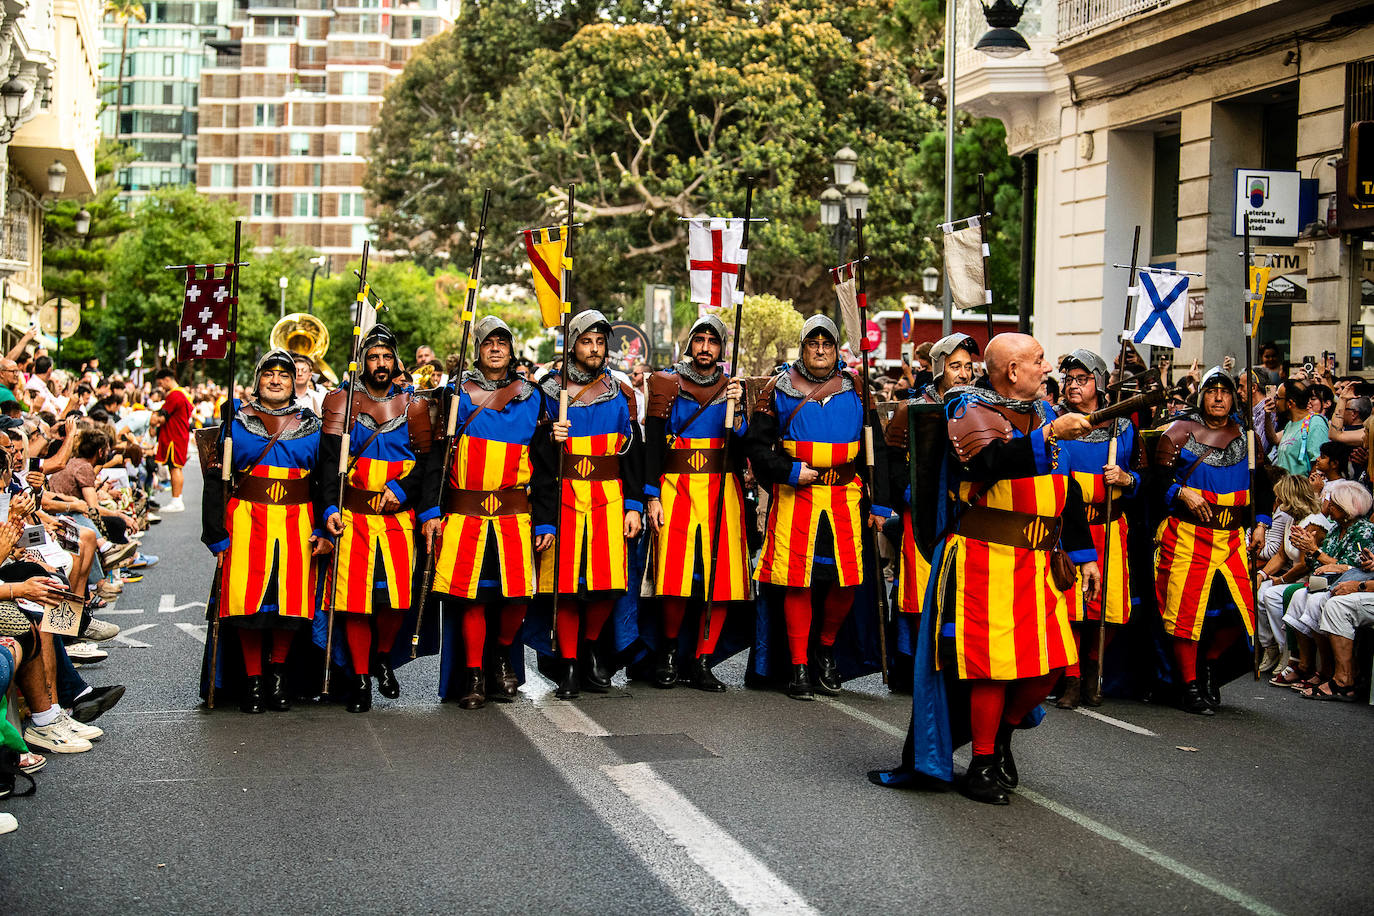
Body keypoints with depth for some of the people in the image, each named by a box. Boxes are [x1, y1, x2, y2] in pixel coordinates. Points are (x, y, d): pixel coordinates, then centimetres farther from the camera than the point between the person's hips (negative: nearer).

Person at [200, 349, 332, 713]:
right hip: (246, 522, -1)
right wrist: (218, 535, -2)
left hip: (296, 524, 1)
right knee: (247, 598, -7)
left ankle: (279, 674, 16)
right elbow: (215, 479, 5)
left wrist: (324, 530, -2)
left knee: (290, 598, -2)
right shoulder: (237, 419, 8)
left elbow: (325, 484, 10)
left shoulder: (311, 425, 11)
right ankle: (253, 679, 6)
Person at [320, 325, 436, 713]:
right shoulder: (341, 400, 3)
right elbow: (330, 460, -3)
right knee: (355, 596, -4)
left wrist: (401, 489, -9)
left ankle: (383, 659, 25)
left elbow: (427, 461, 8)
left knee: (396, 596, -2)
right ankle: (361, 677, 9)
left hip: (398, 514, 2)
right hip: (353, 515, -1)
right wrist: (331, 508, -14)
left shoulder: (412, 404, 8)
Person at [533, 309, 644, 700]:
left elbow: (633, 455, 10)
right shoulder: (552, 392, 2)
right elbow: (540, 458, 4)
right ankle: (568, 664, 10)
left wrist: (634, 506, 4)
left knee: (608, 581, -4)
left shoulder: (620, 394, 10)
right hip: (565, 499, -2)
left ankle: (590, 645, 22)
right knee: (566, 581, -3)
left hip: (609, 499, 2)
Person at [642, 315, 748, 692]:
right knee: (676, 579, -10)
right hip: (676, 488, -2)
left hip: (722, 490, 2)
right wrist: (652, 497, -4)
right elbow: (652, 444, 2)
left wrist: (735, 408, -14)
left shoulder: (732, 387, 11)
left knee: (721, 578, -3)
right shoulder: (667, 384, 5)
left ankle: (701, 662, 8)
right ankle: (669, 651, 14)